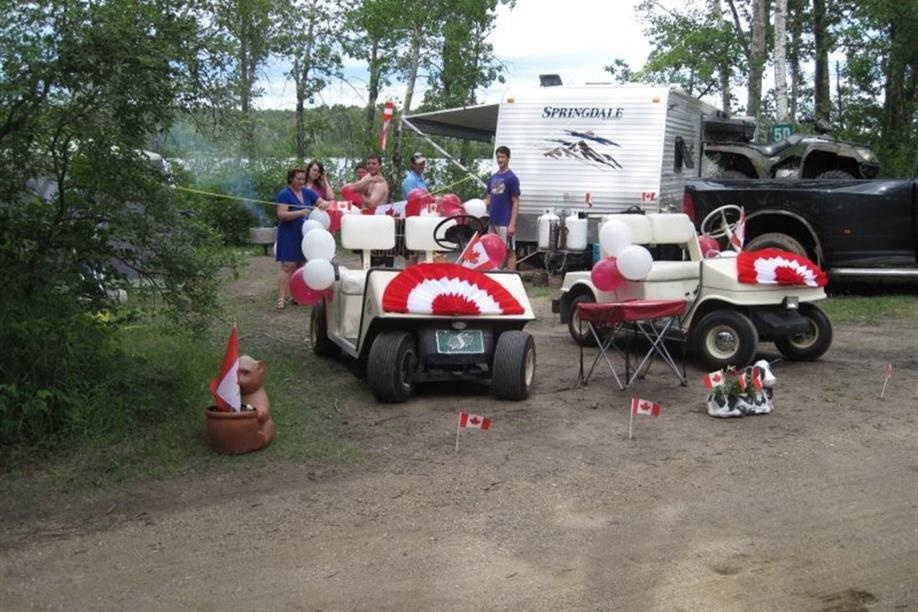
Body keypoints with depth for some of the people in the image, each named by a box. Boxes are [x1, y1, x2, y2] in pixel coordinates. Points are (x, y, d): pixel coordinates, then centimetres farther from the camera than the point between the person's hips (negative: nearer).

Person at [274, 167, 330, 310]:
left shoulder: (308, 193, 9)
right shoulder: (284, 194, -8)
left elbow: (325, 202, 10)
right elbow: (281, 214, -17)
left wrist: (324, 205, -15)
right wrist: (300, 212, -28)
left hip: (304, 234, 6)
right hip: (288, 235, -6)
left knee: (299, 266, 10)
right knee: (288, 266, -11)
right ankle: (281, 298, -13)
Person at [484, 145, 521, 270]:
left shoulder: (511, 178, -7)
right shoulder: (493, 178, 13)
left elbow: (515, 203, -9)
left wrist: (512, 224, -16)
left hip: (505, 223, -7)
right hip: (493, 221, 7)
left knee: (509, 251, -2)